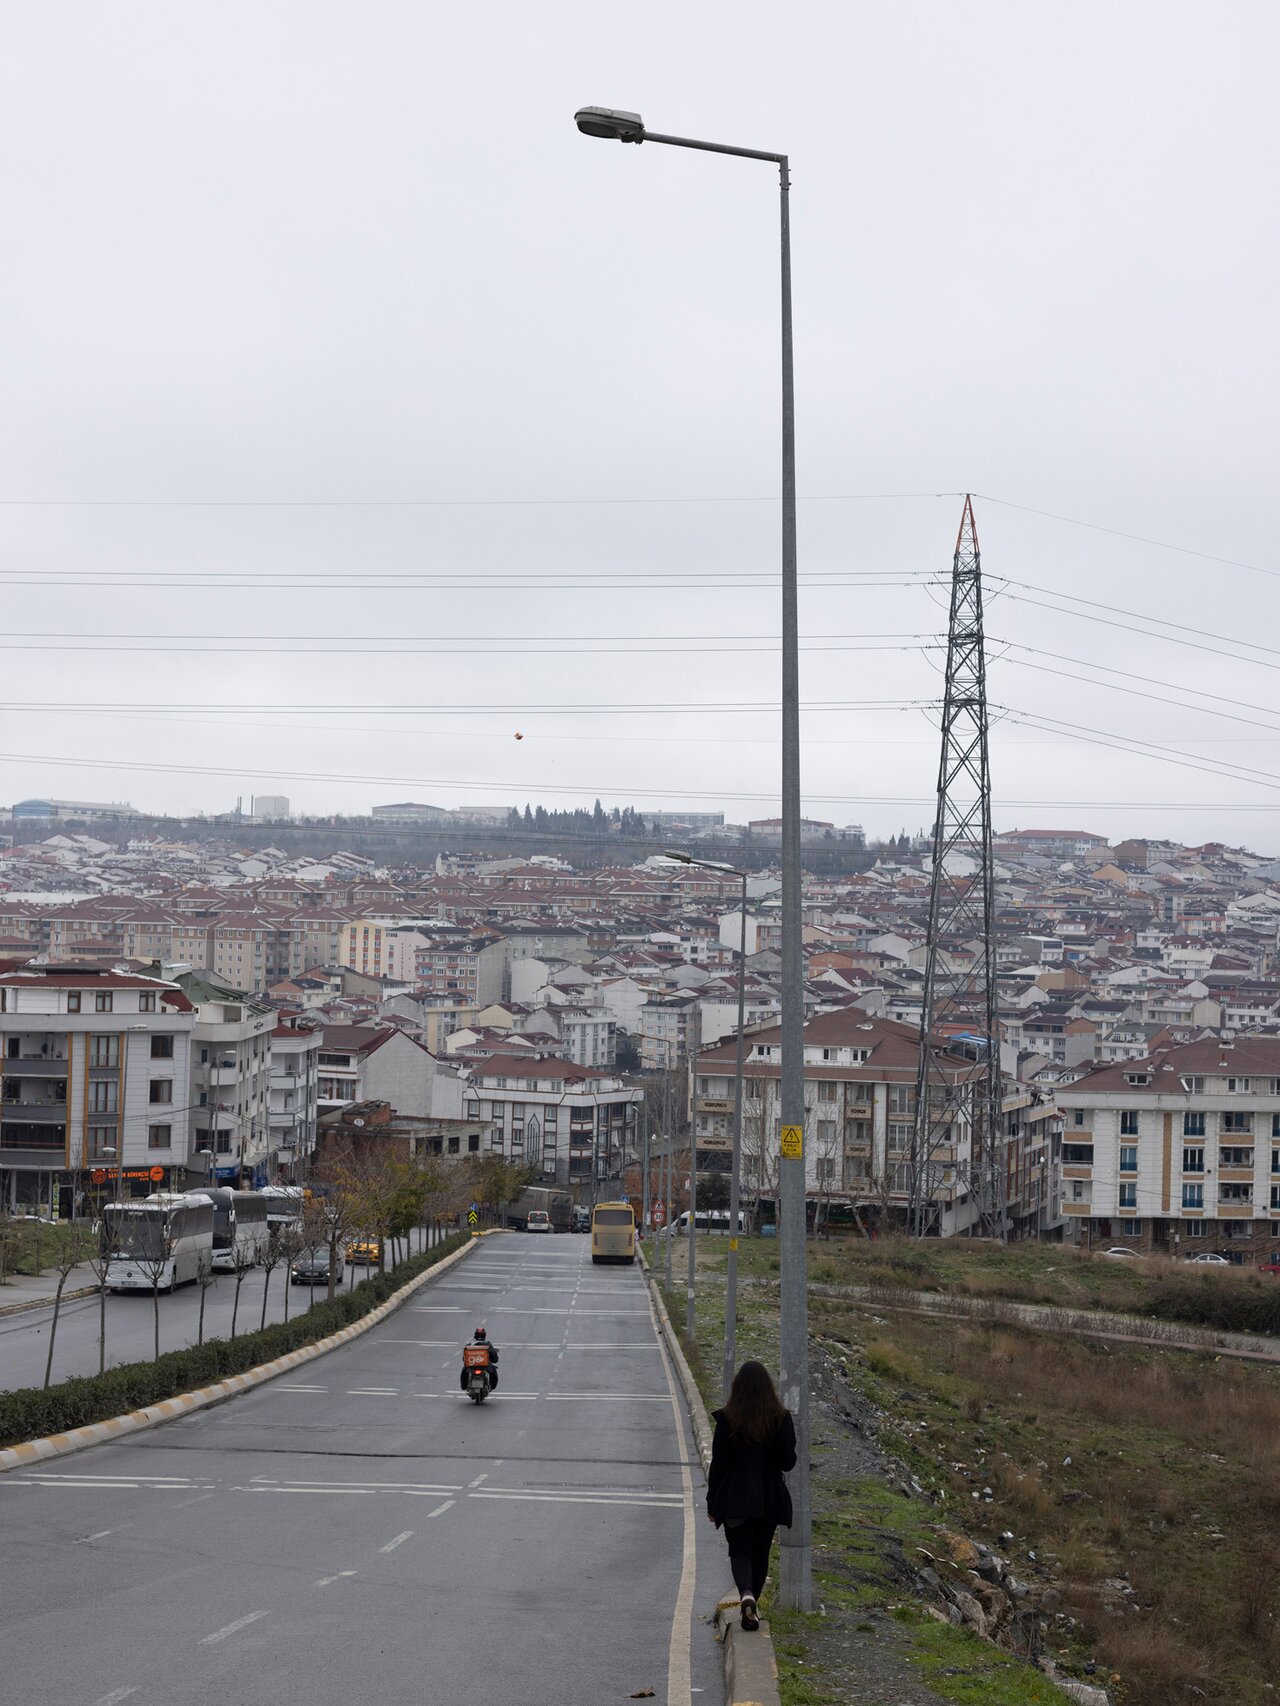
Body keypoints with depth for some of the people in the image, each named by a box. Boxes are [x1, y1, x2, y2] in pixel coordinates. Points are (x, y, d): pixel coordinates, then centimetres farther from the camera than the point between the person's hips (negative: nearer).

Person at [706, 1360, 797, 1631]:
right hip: (770, 1498, 2)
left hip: (735, 1498, -2)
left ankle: (747, 1595, -21)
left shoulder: (727, 1419, -9)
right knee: (760, 1552, 17)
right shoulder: (781, 1418, -6)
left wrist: (712, 1503, 2)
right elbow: (788, 1462, -5)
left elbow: (718, 1463, -6)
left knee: (739, 1550, 6)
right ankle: (751, 1605, 25)